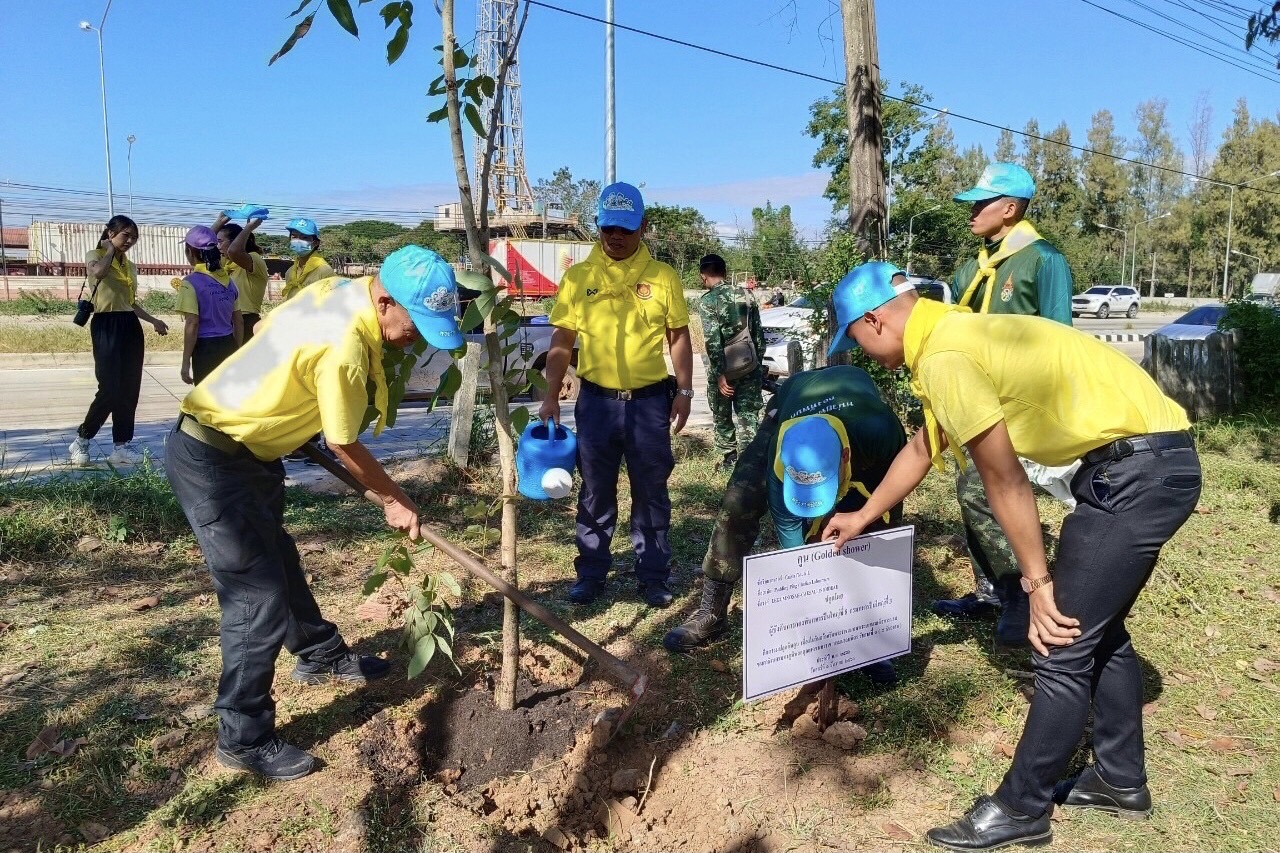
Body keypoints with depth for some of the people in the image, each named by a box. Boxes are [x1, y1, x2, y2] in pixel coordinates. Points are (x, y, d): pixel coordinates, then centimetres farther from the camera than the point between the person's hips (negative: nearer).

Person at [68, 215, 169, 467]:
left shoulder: (130, 265, 18)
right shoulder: (94, 255, -1)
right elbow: (98, 272, -26)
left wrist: (153, 321, 12)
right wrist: (110, 248, -9)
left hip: (130, 327, 7)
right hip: (106, 326, -7)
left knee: (130, 389, 4)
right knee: (110, 389, -10)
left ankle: (122, 446, 10)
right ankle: (81, 441, 7)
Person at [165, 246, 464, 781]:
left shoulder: (342, 290, -3)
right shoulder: (345, 348, -29)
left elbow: (272, 331, 14)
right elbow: (344, 446, -16)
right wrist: (395, 501, -1)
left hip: (247, 448, 10)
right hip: (212, 461, -10)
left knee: (279, 563, 24)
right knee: (258, 596, -5)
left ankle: (321, 656, 44)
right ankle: (243, 739, 10)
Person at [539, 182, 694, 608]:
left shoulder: (663, 277, 1)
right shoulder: (578, 277, 2)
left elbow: (679, 337, 7)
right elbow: (561, 341, 3)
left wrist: (684, 390, 0)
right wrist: (551, 396, -3)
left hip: (650, 401, 0)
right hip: (596, 401, 1)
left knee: (651, 494, 9)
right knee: (595, 493, 11)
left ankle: (654, 577, 21)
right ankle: (590, 574, 24)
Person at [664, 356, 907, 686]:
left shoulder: (880, 431, -45)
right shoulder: (781, 456, -42)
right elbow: (789, 534, -30)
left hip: (856, 407, 1)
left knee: (882, 522, -15)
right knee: (738, 505, -15)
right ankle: (712, 613, -2)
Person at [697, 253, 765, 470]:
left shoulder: (708, 301, -9)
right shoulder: (746, 296, 7)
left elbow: (713, 340, -17)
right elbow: (758, 335, 9)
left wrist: (719, 374, -17)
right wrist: (758, 364, 16)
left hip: (724, 369, -4)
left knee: (722, 416, 15)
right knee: (749, 417, 5)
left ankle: (729, 457, 25)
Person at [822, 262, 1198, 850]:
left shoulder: (943, 358, -18)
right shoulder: (954, 336, 14)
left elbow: (1005, 481, -16)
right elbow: (921, 450, 26)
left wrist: (1036, 582, -7)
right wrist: (863, 517, 36)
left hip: (1140, 468, -10)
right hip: (1154, 462, 10)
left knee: (1062, 643, -2)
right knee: (1094, 625, 20)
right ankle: (1120, 780, 35)